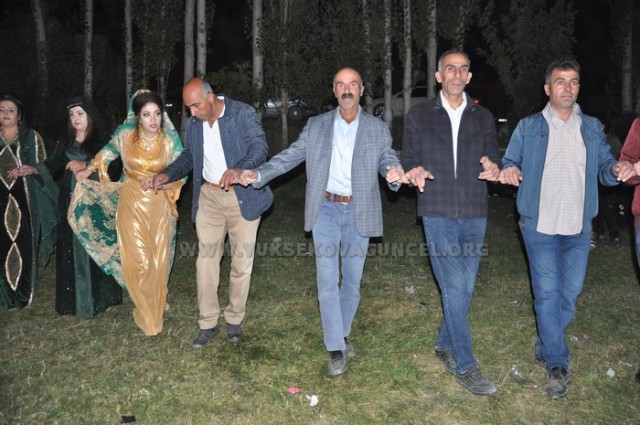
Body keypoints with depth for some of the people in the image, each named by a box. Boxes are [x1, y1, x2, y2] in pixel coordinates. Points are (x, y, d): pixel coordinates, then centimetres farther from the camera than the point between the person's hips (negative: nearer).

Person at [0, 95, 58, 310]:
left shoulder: (31, 136, 8)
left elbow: (44, 165, 5)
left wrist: (33, 169, -15)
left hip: (25, 199, -1)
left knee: (24, 244, -3)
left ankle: (24, 293, 9)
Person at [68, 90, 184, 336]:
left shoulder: (171, 139, -9)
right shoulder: (125, 134, -7)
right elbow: (108, 152, 14)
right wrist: (89, 169, 6)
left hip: (159, 205, 0)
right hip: (132, 203, 0)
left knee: (158, 259, 6)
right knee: (137, 259, -2)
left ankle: (155, 308, 29)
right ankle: (144, 313, 17)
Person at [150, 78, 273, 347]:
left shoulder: (244, 114, -11)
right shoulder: (194, 124, 6)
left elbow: (260, 147, -21)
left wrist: (239, 168, -41)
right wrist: (168, 174, 1)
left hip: (242, 197, -4)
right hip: (209, 197, 4)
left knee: (242, 261, 6)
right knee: (206, 260, 4)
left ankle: (235, 319, 23)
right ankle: (208, 323, 16)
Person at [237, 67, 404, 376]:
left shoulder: (378, 129, 5)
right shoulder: (316, 126, 5)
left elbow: (388, 161, -3)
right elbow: (290, 156, 1)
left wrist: (396, 173, -27)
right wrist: (258, 174, -13)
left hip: (359, 212, 1)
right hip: (326, 210, 0)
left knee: (352, 280, 10)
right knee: (328, 279, -3)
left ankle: (342, 333, 31)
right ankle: (336, 349, 7)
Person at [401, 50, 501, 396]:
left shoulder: (482, 117, 11)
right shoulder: (419, 115, 5)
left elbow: (493, 159, 12)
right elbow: (408, 159, 5)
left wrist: (494, 169, -12)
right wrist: (414, 172, -18)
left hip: (474, 214, 3)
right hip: (438, 214, -3)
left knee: (464, 288, 9)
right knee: (454, 288, -8)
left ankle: (445, 346, 29)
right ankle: (465, 366, 2)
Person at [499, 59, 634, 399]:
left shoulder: (592, 128, 11)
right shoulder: (528, 127, 4)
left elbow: (604, 167, 8)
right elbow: (510, 162, 2)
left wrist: (617, 169, -15)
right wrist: (510, 171, -22)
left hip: (579, 228, 3)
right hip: (540, 226, -3)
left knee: (570, 292, 9)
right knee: (547, 293, -2)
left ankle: (546, 346, 30)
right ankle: (557, 364, 9)